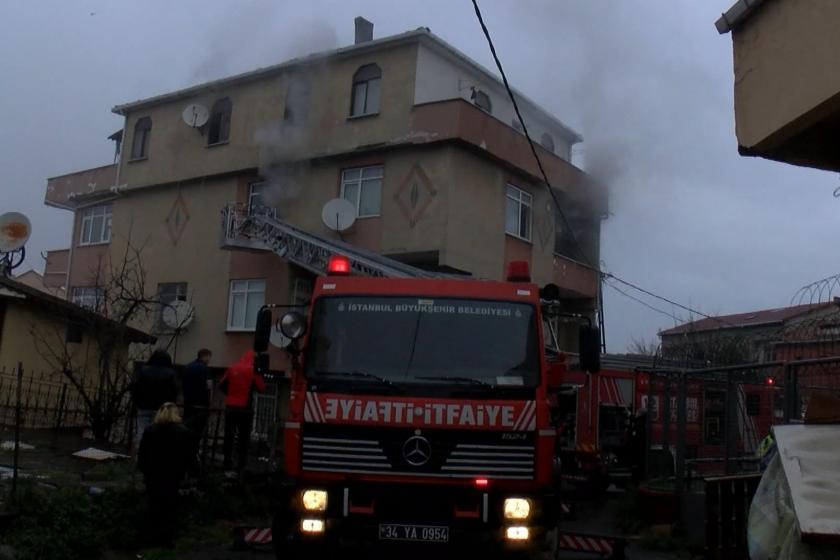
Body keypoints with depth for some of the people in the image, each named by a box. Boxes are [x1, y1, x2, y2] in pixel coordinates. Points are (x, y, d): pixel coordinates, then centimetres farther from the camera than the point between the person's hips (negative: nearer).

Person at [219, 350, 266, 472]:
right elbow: (261, 388, -3)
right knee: (243, 438, 3)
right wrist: (259, 377, 11)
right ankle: (241, 465, 1)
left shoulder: (232, 368, 4)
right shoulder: (253, 371, -5)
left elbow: (221, 385, 8)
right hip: (245, 408, -3)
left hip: (230, 407, 3)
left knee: (229, 436, 10)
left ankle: (227, 463, 13)